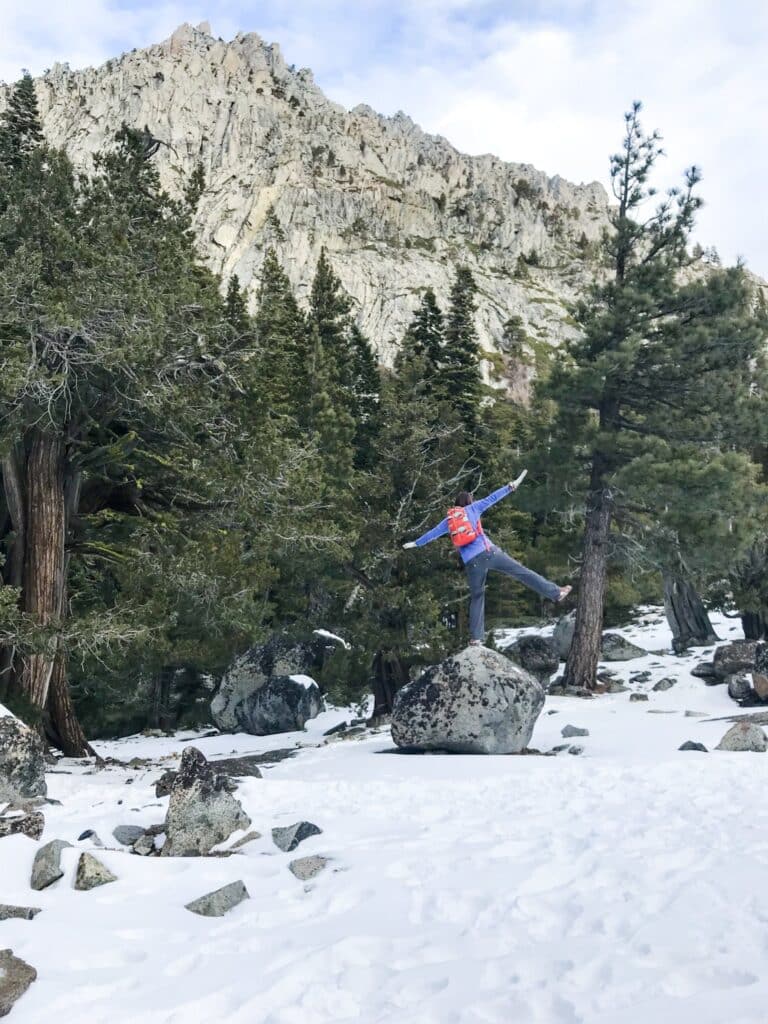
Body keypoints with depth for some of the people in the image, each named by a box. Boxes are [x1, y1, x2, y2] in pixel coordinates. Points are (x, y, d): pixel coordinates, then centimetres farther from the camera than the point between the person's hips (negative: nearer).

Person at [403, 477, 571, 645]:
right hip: (488, 552, -3)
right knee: (521, 571, -1)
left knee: (477, 597, 12)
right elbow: (492, 498, 5)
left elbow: (432, 533, 30)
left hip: (471, 562, 3)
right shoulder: (472, 508, 11)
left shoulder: (448, 520, 20)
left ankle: (476, 636, 11)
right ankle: (555, 592, -3)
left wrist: (416, 543, 44)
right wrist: (510, 486, 7)